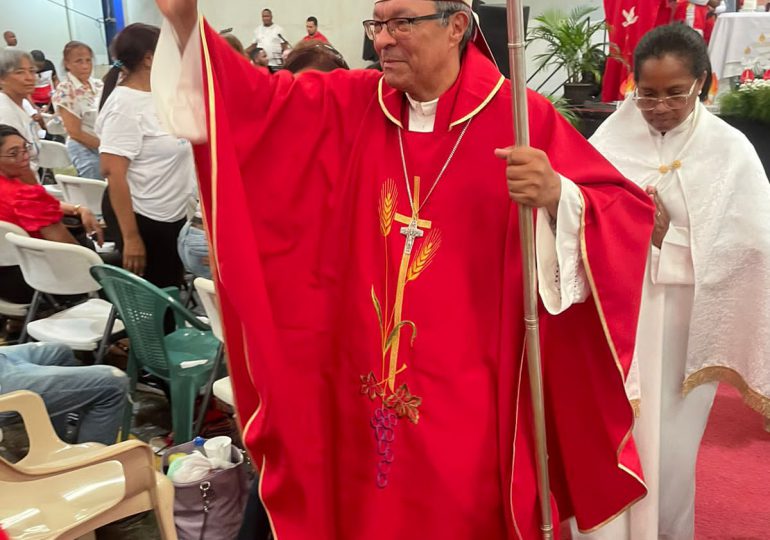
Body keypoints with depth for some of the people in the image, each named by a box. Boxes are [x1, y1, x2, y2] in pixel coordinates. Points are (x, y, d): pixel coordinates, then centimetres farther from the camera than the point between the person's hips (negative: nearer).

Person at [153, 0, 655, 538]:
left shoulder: (520, 118, -11)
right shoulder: (352, 104, 3)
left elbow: (630, 212, -13)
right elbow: (257, 97, 5)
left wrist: (557, 196, -34)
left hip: (468, 396, -3)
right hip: (368, 387, 4)